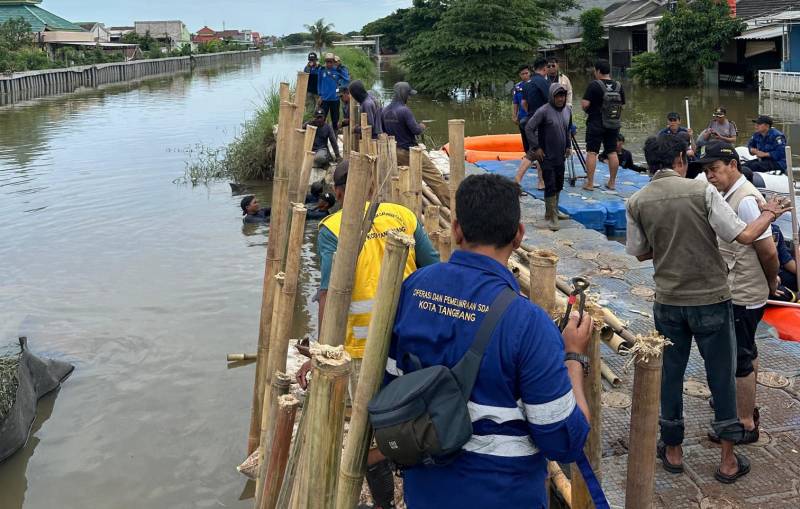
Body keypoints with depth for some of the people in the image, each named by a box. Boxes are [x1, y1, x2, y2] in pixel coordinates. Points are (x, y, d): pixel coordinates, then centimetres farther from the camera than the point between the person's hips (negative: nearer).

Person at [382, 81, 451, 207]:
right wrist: (422, 127, 2)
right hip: (409, 151, -7)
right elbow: (416, 130, -17)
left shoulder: (385, 110, 5)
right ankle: (451, 204, -4)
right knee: (434, 177, -4)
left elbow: (383, 130, 16)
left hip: (394, 152, 7)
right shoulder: (404, 110, -18)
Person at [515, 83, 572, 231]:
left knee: (559, 185, 16)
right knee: (550, 187, -6)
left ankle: (554, 211, 33)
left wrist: (567, 146, 17)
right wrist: (536, 148, -16)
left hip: (560, 156, 7)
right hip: (547, 156, -7)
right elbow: (528, 128, -16)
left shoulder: (568, 110, 5)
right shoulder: (543, 111, -16)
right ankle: (551, 218, 1)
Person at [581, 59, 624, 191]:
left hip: (596, 124, -5)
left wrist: (588, 110, 3)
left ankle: (589, 183, -1)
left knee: (591, 153, -1)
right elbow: (622, 105, 11)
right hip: (613, 125, 5)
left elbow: (585, 104, -17)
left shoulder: (594, 85, -13)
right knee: (612, 152, 10)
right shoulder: (619, 86, 5)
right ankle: (612, 182, 15)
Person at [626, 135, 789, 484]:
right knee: (721, 377, 10)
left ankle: (672, 451, 28)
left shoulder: (636, 202, -4)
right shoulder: (702, 191, -13)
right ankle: (729, 461, 20)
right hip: (711, 300, -2)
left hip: (669, 302, 2)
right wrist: (770, 213, 6)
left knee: (670, 375, 16)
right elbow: (745, 236, -12)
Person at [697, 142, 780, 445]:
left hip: (743, 295, -10)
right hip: (738, 292, 10)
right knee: (747, 352, 23)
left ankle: (745, 425, 13)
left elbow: (768, 251, -22)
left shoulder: (746, 200, -22)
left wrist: (772, 283, -6)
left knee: (739, 358, 1)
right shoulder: (730, 195, 7)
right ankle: (746, 404, 41)